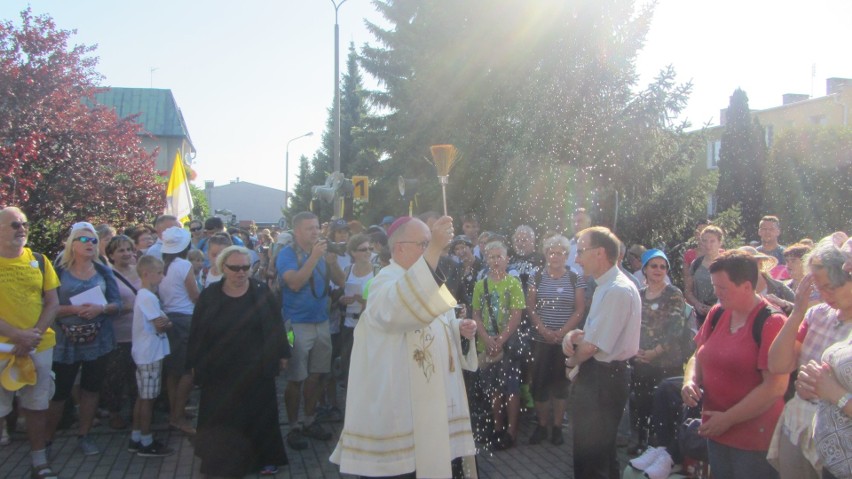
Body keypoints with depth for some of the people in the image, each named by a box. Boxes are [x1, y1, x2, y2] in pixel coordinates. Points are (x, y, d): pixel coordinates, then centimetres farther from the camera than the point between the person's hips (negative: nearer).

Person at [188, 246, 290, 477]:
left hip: (257, 370, 0)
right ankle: (224, 460, 21)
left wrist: (283, 354, 2)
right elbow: (197, 334, 1)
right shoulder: (209, 296, -2)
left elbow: (276, 325, 1)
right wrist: (196, 363, 0)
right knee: (222, 417, 6)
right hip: (220, 371, 0)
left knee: (260, 414, 9)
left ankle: (265, 458, 24)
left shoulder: (262, 292, -3)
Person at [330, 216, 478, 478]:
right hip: (398, 404, -9)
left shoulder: (425, 279, 13)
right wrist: (434, 249, -47)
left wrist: (459, 328, 1)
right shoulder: (387, 281, -16)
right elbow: (401, 310, -41)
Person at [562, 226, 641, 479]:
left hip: (602, 379, -10)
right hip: (599, 375, 10)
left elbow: (592, 346, -24)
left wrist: (572, 361, -4)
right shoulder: (606, 286, 10)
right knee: (602, 451, 24)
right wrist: (574, 334, -4)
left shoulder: (617, 290, -23)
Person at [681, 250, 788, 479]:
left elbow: (776, 386, -21)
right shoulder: (717, 314, 4)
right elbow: (698, 356, 15)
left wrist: (728, 418, -18)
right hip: (716, 432, 6)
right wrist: (690, 380, -6)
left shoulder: (772, 322, -16)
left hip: (755, 440, -6)